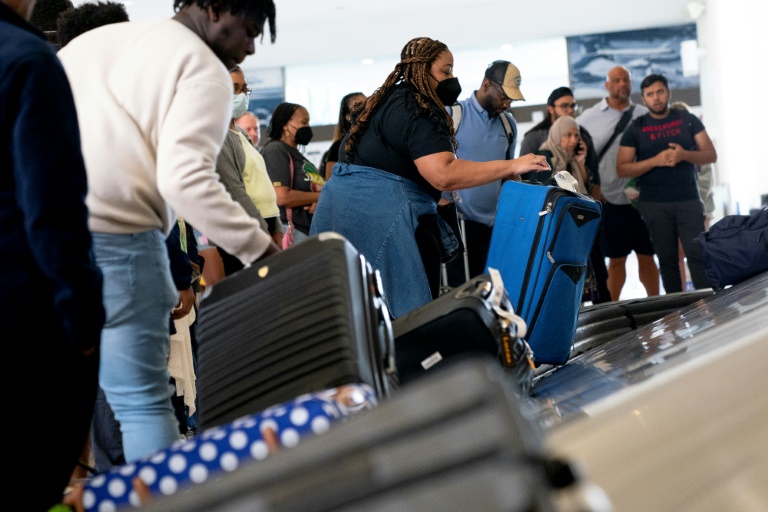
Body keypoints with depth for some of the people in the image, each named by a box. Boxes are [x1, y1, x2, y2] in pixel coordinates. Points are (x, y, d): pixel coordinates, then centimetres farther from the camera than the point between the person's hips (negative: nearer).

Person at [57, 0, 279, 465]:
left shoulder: (94, 38, 24)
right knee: (143, 403, -4)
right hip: (113, 236, -7)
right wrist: (264, 250, -10)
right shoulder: (203, 69, 1)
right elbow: (186, 179, -13)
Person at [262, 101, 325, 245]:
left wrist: (320, 202, -4)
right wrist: (321, 196, -8)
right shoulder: (276, 151, -7)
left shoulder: (296, 154, 21)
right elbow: (281, 197, -18)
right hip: (291, 231, -9)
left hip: (310, 231, 9)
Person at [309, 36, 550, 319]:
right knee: (411, 314, -7)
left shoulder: (388, 101, 20)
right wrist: (510, 166, -22)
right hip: (381, 213, -11)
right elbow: (443, 175, -25)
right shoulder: (418, 111, -13)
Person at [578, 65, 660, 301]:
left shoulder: (644, 116, 7)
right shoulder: (589, 118, 4)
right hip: (610, 201, -1)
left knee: (647, 257, 6)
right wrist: (591, 187, -1)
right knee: (616, 260, 5)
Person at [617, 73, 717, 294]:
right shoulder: (635, 129, 5)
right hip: (654, 205, 0)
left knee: (698, 255, -8)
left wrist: (685, 155, -15)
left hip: (689, 200, 0)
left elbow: (711, 155, 6)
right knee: (667, 260, 3)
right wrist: (656, 161, -14)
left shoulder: (688, 120, 9)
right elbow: (622, 169, 0)